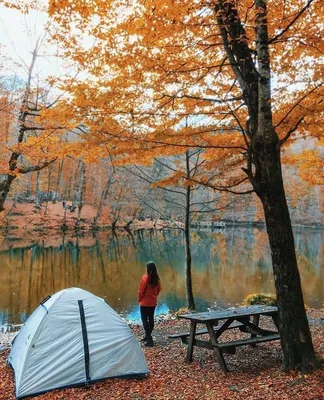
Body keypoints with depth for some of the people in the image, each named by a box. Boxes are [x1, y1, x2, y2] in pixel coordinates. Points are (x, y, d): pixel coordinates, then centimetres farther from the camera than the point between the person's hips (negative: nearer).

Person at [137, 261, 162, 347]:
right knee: (151, 318, 14)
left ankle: (149, 339, -8)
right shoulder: (157, 278, -1)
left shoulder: (145, 277, -18)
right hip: (153, 302, 6)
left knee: (144, 319, -1)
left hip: (145, 302, -6)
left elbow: (141, 290, -14)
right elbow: (159, 289, 7)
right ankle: (148, 336, 27)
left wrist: (139, 299, 0)